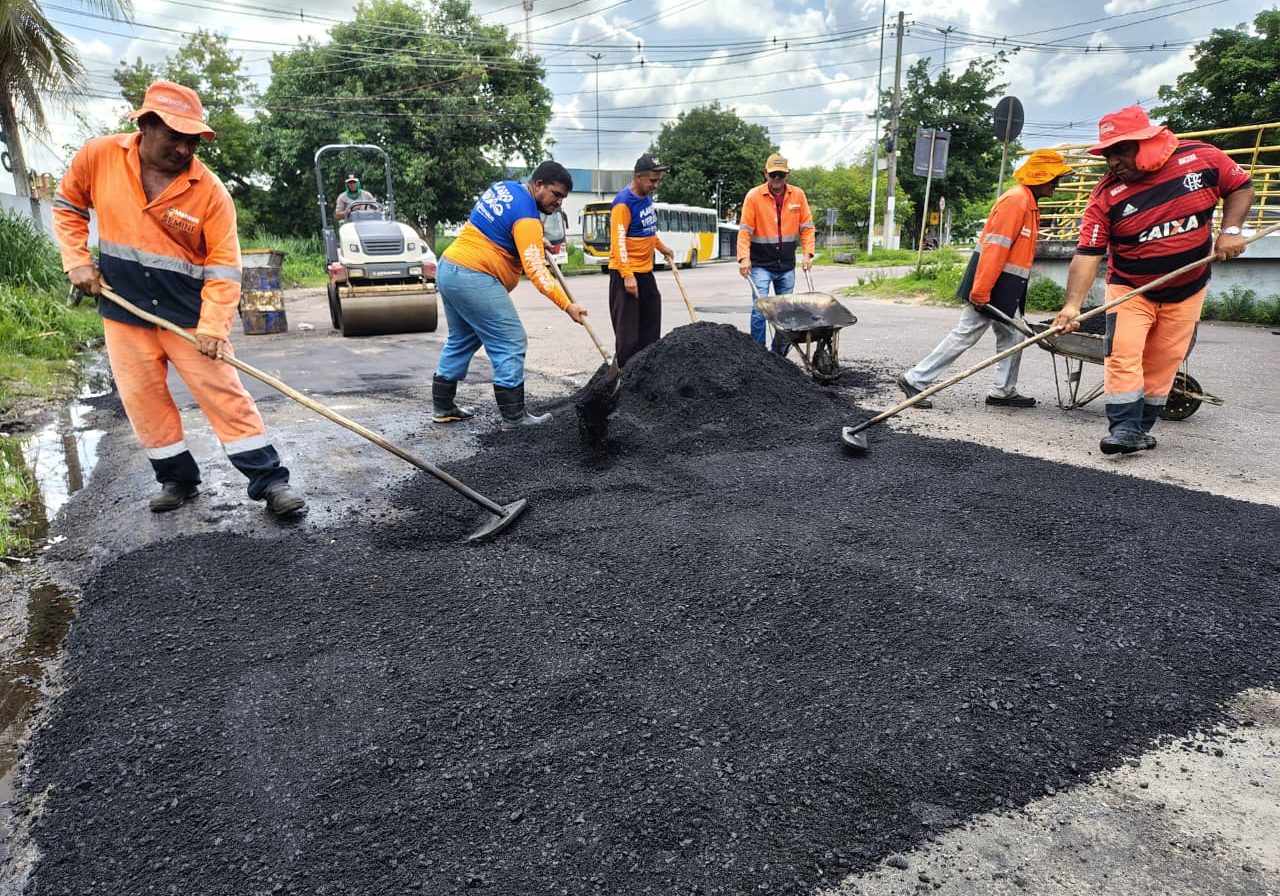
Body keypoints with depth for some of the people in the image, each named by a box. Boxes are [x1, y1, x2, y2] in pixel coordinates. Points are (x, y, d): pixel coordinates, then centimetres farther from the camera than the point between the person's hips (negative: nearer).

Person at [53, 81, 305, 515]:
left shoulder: (210, 190, -13)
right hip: (124, 311, 3)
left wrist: (212, 326, -21)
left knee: (226, 396, -5)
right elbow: (67, 207, 13)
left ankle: (270, 481, 1)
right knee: (143, 400, 9)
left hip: (189, 315, -3)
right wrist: (77, 260, 1)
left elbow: (224, 266, -12)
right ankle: (178, 478, 25)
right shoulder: (97, 156, -4)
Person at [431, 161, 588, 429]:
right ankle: (513, 416, -4)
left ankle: (442, 407, 25)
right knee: (511, 345, -6)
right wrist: (567, 305, -28)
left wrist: (535, 242, 20)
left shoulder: (503, 187, 13)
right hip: (475, 279, -10)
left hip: (447, 268, 10)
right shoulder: (526, 217, -15)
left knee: (461, 340, 19)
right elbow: (535, 269, -24)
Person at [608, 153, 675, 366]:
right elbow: (618, 241, -22)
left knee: (650, 327, 13)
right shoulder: (624, 202, -16)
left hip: (646, 271, 9)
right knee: (627, 329, -5)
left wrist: (661, 247, 25)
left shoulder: (648, 197, 9)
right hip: (626, 273, -9)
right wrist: (627, 275, -26)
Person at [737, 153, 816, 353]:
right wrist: (744, 258, -19)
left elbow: (807, 226, 5)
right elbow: (745, 230, -8)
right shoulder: (754, 196, -5)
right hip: (761, 264, -3)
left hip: (787, 265, 4)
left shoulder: (798, 195, 3)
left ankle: (779, 355, 20)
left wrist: (807, 254, -6)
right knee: (759, 309, -10)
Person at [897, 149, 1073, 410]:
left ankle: (1004, 391, 20)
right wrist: (981, 290, -26)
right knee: (965, 335, -7)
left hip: (1006, 289, 10)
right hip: (993, 285, -10)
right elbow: (994, 247, -22)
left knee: (1012, 337, 12)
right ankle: (916, 380, -3)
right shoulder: (1015, 199, -15)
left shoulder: (1028, 202, 17)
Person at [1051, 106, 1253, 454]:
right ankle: (1123, 428, -11)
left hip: (1187, 289, 2)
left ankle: (1141, 428, 18)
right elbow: (1088, 254, -23)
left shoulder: (1201, 157, -11)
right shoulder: (1106, 195, -17)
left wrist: (1230, 231, -10)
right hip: (1129, 289, -2)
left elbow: (1241, 187, 6)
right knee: (1123, 353, -17)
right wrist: (1072, 304, -34)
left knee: (1163, 363, 6)